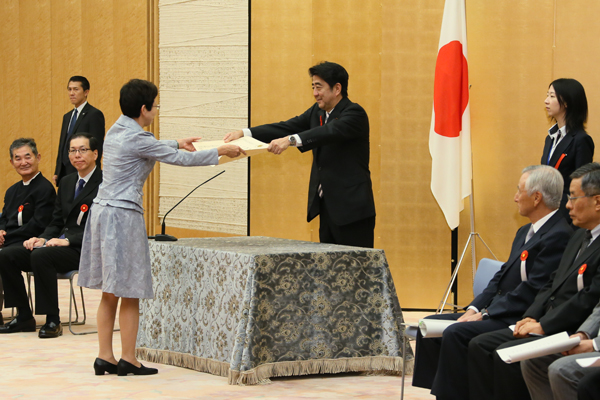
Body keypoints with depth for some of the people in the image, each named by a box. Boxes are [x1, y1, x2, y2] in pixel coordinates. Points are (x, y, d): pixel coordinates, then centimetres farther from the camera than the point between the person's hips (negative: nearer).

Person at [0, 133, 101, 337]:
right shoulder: (66, 182, 19)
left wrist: (68, 240, -23)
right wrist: (43, 239, -2)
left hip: (84, 250, -8)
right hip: (61, 243, 8)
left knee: (41, 256, -34)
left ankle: (53, 321, -24)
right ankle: (24, 317, -1)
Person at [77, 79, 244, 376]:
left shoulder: (116, 131, 12)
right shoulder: (137, 138, -14)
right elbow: (181, 160, -8)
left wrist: (177, 143, 40)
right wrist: (221, 152, 2)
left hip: (103, 211, 9)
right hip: (124, 215, -9)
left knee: (110, 292, 11)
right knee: (130, 292, -1)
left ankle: (105, 357, 11)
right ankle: (128, 360, 3)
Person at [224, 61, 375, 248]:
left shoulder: (354, 113, -12)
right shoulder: (317, 112, 14)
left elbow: (329, 132, -29)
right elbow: (287, 127, 6)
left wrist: (290, 140, -41)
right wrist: (244, 133, -6)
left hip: (351, 209, -8)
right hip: (327, 205, 8)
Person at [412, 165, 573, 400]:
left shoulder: (558, 236, -15)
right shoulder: (525, 232, 19)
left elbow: (532, 291, -20)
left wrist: (486, 313, -16)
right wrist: (474, 308, 2)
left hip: (520, 319, -11)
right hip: (498, 314, 11)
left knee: (456, 334, -28)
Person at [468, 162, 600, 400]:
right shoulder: (580, 237, 19)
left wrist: (543, 326, -17)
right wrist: (531, 317, 4)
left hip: (573, 334, -10)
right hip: (546, 325, 10)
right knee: (479, 346, -1)